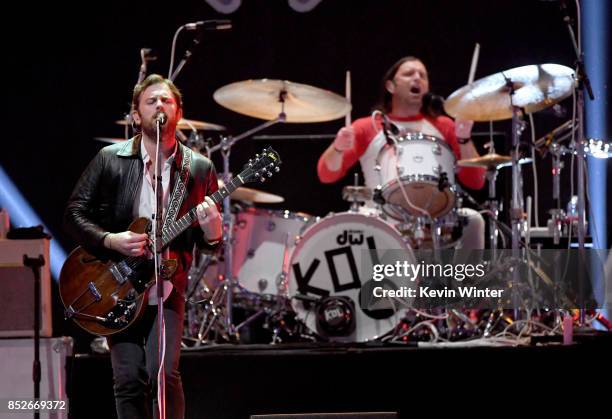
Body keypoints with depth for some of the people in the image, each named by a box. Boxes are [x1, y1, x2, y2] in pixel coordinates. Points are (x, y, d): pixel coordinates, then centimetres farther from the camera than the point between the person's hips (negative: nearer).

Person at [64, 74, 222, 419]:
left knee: (164, 374, -16)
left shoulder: (199, 168, 4)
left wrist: (212, 231, -17)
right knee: (129, 381, -2)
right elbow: (74, 213, 2)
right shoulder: (110, 159, 1)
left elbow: (211, 242, 7)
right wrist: (111, 240, -14)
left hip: (168, 287, 0)